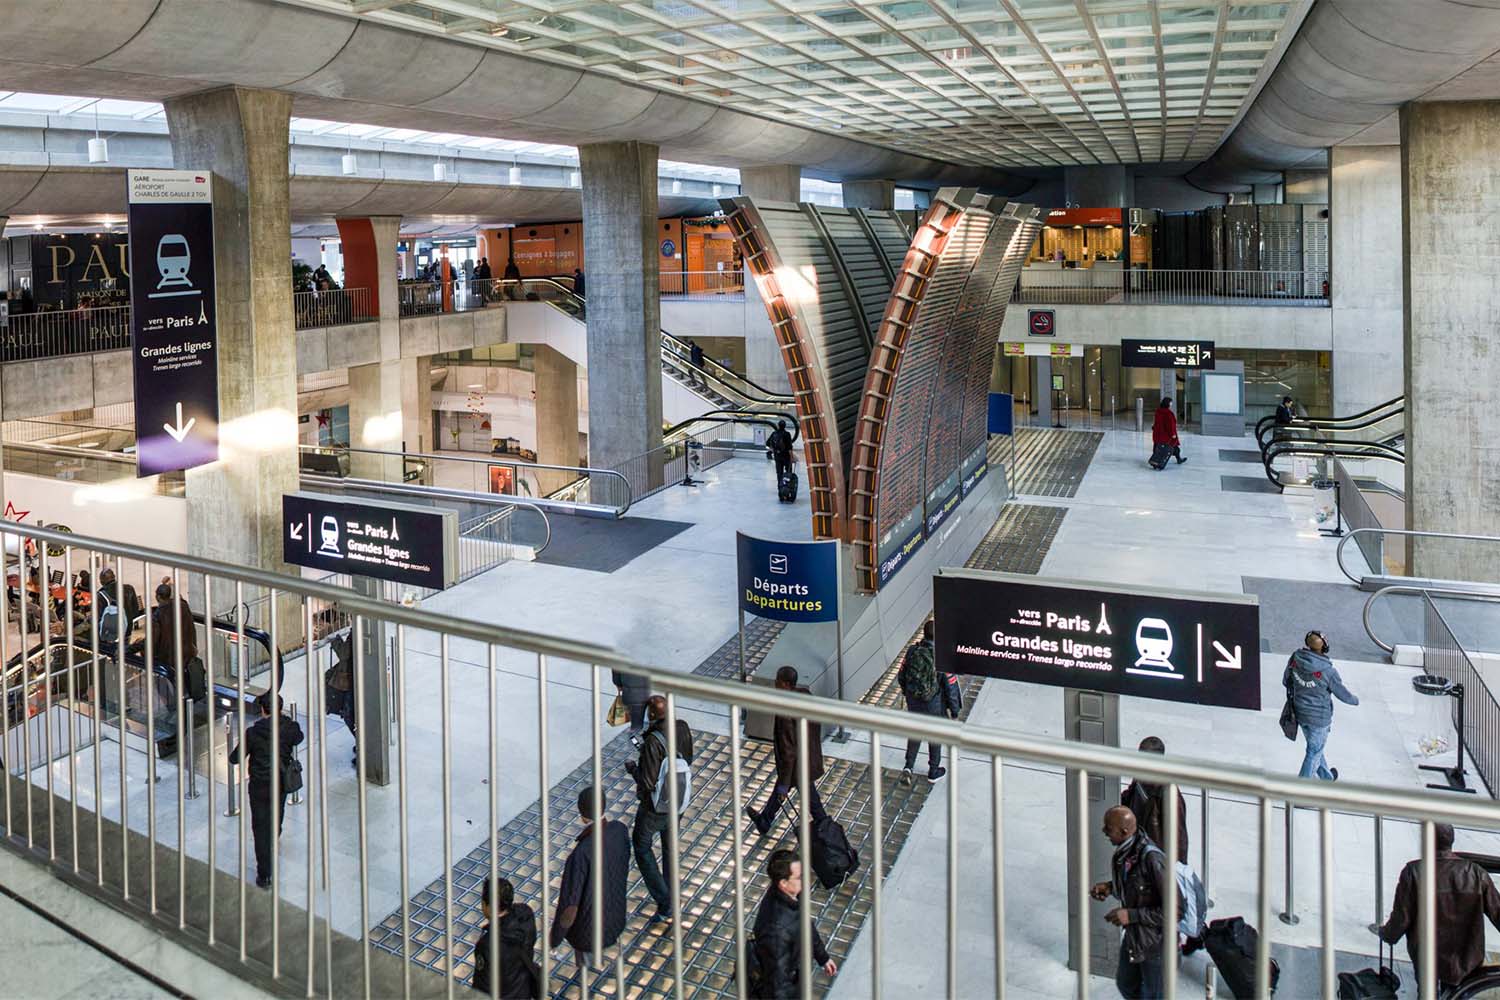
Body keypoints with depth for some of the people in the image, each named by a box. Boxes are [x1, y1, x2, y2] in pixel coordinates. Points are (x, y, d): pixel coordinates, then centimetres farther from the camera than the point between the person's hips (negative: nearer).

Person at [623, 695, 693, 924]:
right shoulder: (683, 729, -10)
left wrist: (632, 768, -9)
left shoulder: (653, 742, -31)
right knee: (670, 845, 25)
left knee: (641, 845, 15)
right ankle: (671, 896, 41)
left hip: (654, 805, -6)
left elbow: (648, 783, -28)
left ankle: (663, 901, 9)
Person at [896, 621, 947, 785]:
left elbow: (901, 676, 0)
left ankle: (908, 766, 11)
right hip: (933, 702, -3)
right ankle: (934, 771, 31)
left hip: (913, 699, 3)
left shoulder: (912, 651, -9)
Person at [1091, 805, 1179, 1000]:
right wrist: (1110, 887, -6)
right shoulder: (1123, 851, -5)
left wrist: (1131, 915, -28)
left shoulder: (1152, 859, -32)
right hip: (1132, 936, 8)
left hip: (1155, 944, -8)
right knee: (1126, 984, 26)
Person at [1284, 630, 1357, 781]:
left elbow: (1286, 681, 1)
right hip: (1319, 717, -6)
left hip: (1300, 712, 6)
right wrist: (1355, 700, 11)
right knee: (1314, 751, 13)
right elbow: (1343, 694, -12)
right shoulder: (1328, 671, -28)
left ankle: (1326, 776, 47)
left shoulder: (1295, 659, -15)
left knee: (1315, 746, 26)